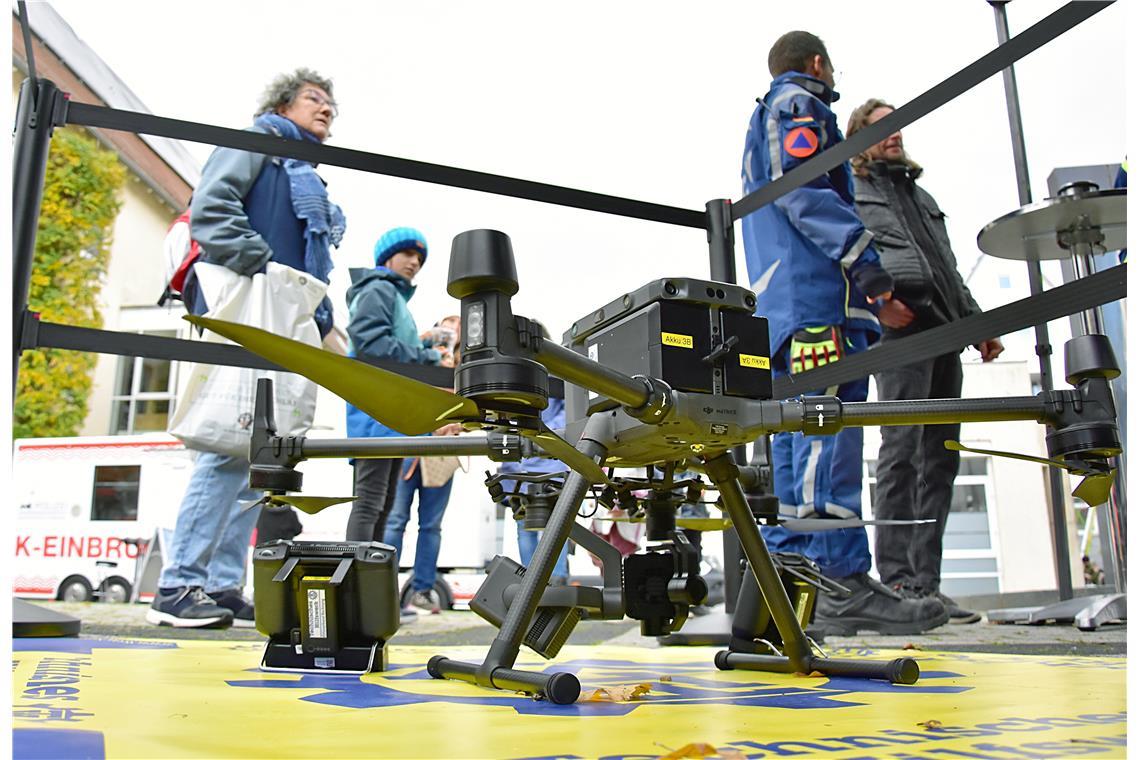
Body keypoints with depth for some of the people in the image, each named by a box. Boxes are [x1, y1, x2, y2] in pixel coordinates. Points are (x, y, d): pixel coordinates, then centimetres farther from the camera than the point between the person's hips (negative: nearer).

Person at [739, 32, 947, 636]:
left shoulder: (766, 119, 34)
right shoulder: (800, 103, 5)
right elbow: (800, 188, -12)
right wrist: (859, 252, -19)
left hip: (780, 303, 10)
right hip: (816, 293, -10)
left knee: (797, 436, 6)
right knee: (829, 429, -15)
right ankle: (845, 583, -18)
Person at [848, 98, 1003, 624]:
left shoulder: (920, 194, 31)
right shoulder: (849, 192, 9)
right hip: (900, 328, -7)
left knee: (940, 457, 3)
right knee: (901, 452, -14)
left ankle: (925, 584, 6)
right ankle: (896, 580, -11)